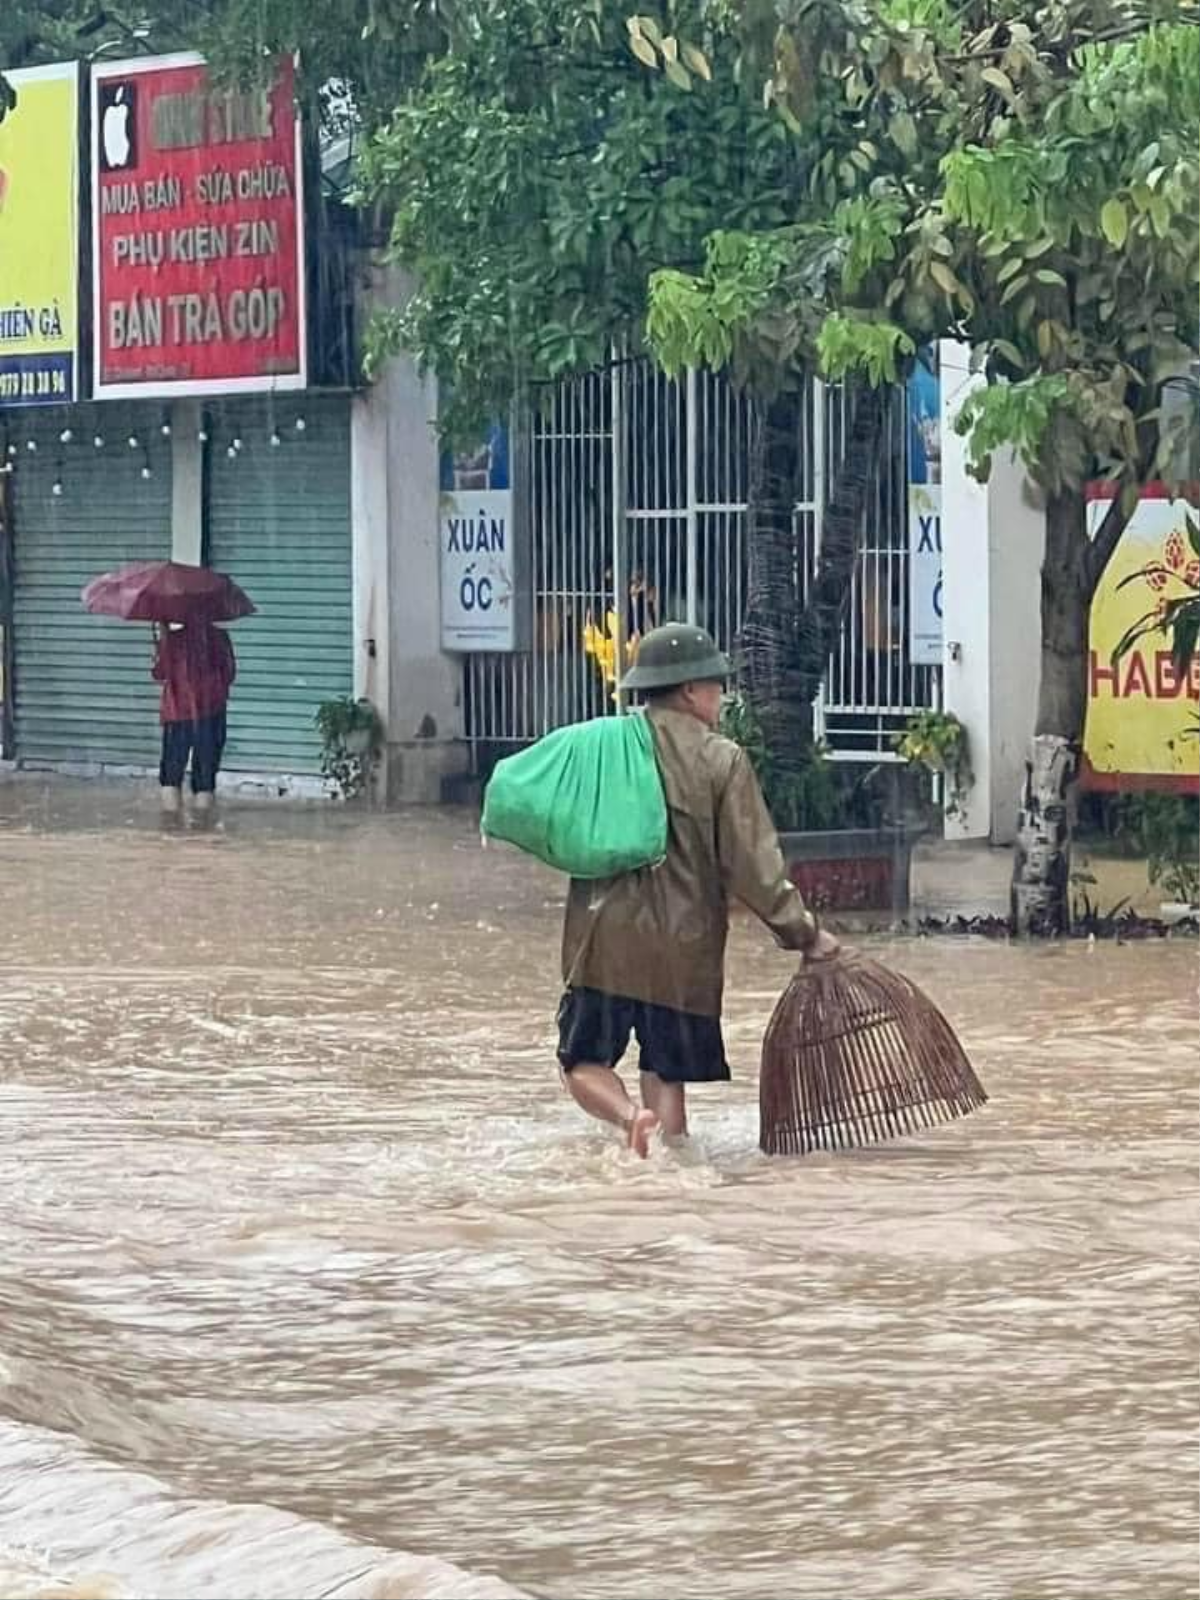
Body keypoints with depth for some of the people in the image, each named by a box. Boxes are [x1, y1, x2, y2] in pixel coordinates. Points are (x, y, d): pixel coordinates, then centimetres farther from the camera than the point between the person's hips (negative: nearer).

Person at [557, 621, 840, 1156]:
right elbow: (752, 866, -7)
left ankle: (629, 1115, -20)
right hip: (682, 945, -1)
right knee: (667, 1072, 10)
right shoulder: (722, 761, -6)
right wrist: (804, 934, 2)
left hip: (602, 938, 1)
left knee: (585, 1063, 7)